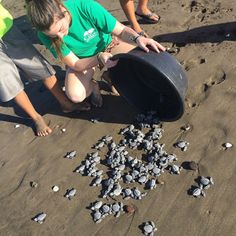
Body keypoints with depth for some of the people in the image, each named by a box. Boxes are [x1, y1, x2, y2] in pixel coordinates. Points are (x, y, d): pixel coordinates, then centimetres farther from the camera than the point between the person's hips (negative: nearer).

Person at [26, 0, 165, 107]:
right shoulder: (45, 35, -26)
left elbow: (121, 30, -24)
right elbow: (74, 64, -20)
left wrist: (137, 38, -44)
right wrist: (99, 58, -37)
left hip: (107, 44, 1)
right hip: (81, 61, 0)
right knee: (75, 95, -31)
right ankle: (93, 86, 7)